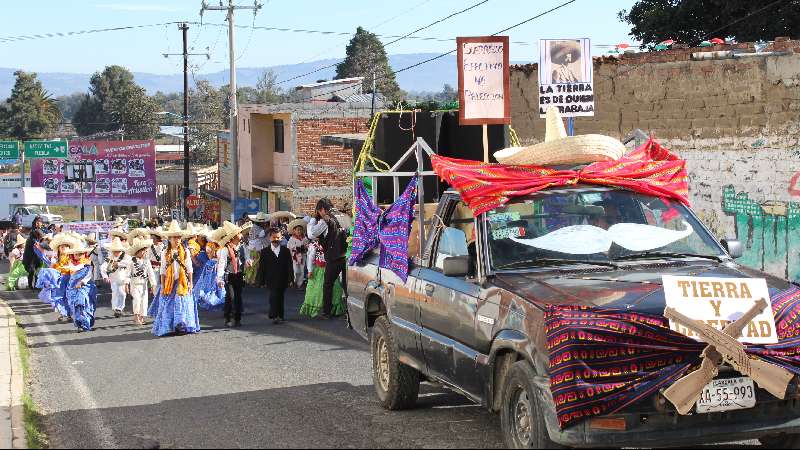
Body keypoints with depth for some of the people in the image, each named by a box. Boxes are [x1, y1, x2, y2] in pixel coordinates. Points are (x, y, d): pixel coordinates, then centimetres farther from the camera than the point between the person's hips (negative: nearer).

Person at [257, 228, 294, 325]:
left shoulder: (286, 251, 7)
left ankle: (281, 316, 20)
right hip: (271, 280, -2)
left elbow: (289, 266, 7)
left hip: (283, 280, 2)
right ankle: (274, 316, -14)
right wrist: (262, 281, -2)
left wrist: (290, 279, 0)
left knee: (281, 298, 10)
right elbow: (262, 268, 3)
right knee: (274, 297, -14)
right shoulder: (265, 252, 3)